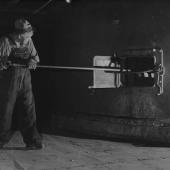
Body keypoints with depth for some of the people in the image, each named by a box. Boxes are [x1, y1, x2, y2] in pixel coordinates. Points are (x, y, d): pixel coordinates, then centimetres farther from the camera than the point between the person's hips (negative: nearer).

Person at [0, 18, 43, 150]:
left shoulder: (28, 41, 6)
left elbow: (35, 55, 16)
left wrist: (33, 61, -5)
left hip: (25, 79, 4)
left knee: (28, 110, 4)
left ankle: (32, 141, 12)